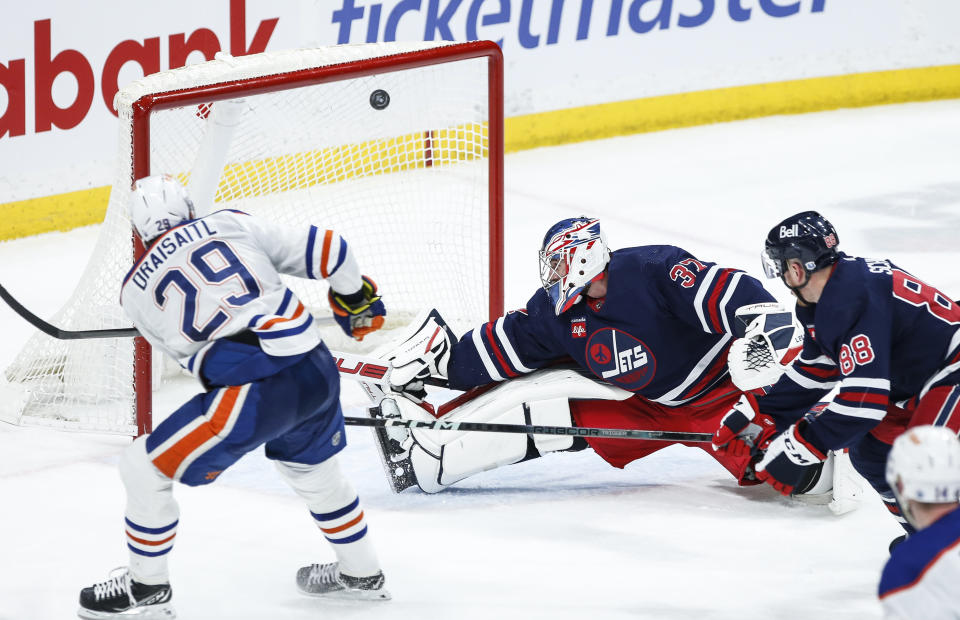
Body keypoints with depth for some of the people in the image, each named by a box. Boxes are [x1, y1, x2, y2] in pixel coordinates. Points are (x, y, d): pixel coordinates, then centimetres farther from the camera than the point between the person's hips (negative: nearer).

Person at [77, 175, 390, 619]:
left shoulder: (136, 292, 11)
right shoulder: (232, 225, 13)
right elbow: (322, 250, 10)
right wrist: (355, 295, 27)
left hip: (252, 393, -5)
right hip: (319, 371, 5)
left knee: (144, 467, 12)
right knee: (312, 467, 34)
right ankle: (360, 574, 47)